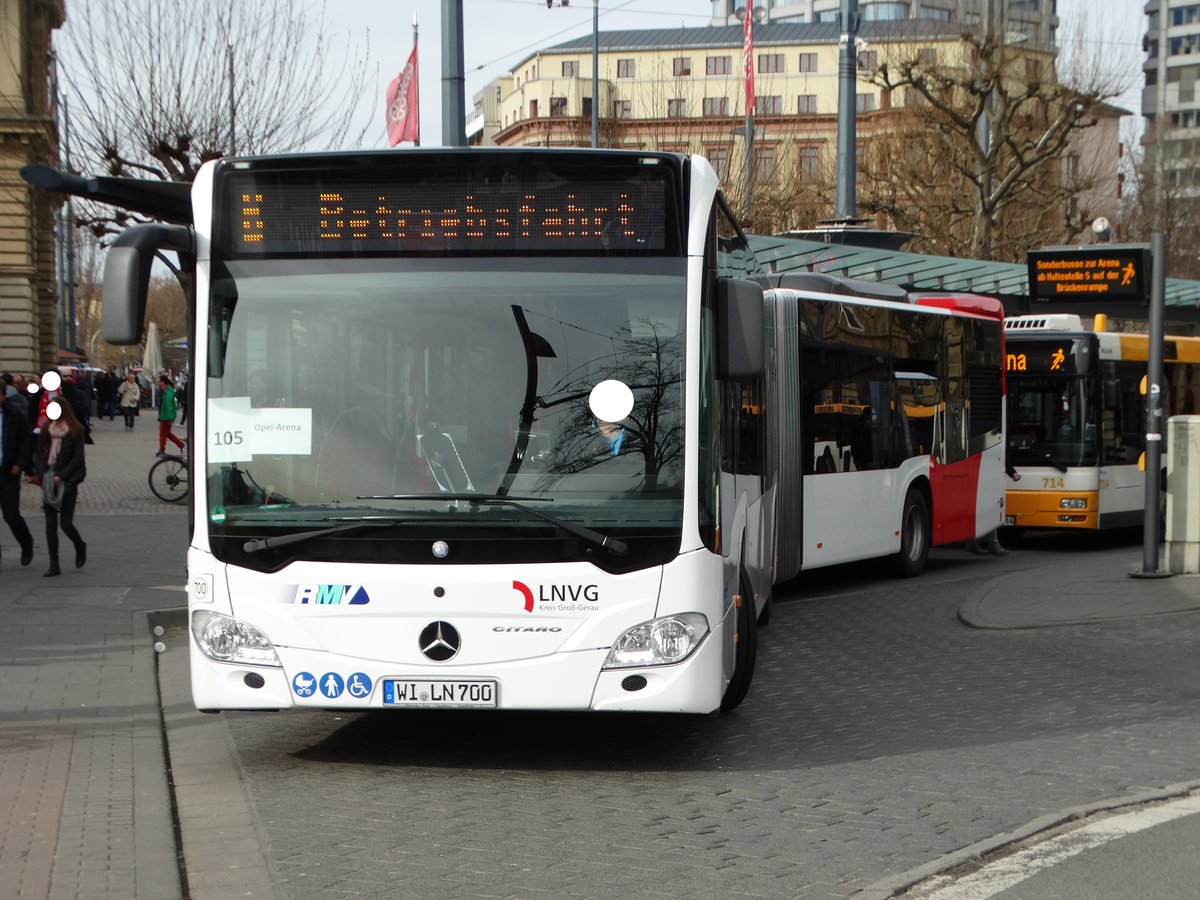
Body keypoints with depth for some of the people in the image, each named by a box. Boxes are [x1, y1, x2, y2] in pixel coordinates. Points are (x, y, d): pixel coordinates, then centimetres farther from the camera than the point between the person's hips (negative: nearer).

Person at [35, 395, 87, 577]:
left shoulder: (75, 431, -3)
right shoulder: (46, 430, 7)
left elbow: (77, 458, -7)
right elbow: (38, 456, 7)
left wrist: (61, 476, -15)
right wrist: (45, 476, -7)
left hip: (68, 481, -3)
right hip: (49, 481, 3)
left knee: (66, 523, -4)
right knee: (51, 524, 0)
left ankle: (80, 547, 28)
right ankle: (54, 565, 4)